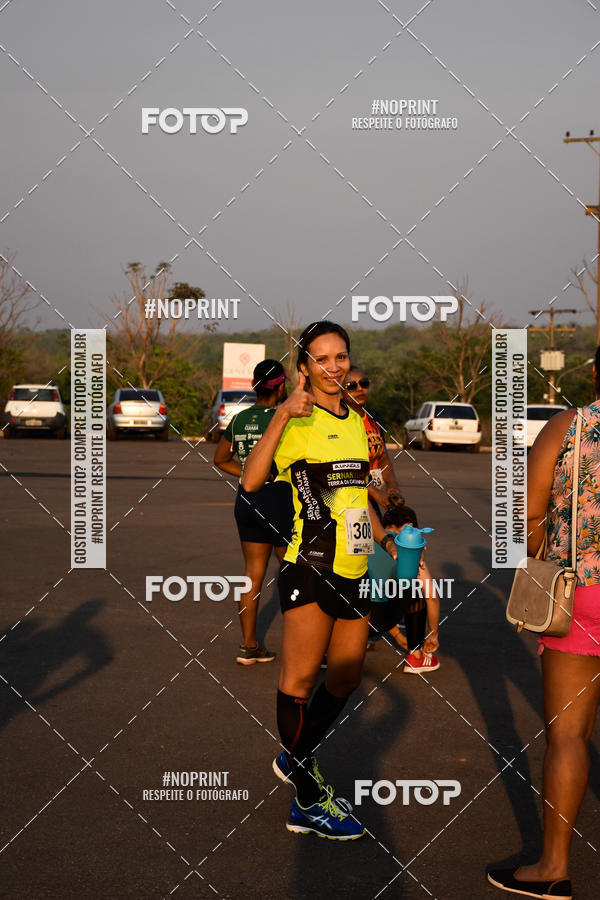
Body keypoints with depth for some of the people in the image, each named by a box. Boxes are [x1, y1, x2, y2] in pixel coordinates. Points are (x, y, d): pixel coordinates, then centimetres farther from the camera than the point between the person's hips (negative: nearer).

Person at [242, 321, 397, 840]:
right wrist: (282, 414, -29)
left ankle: (296, 758, 36)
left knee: (346, 677, 15)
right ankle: (308, 803, 5)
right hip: (311, 567, -8)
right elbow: (252, 481, -23)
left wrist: (386, 540, 21)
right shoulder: (300, 421, -8)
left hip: (354, 569, 8)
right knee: (301, 679, -3)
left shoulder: (356, 422, 16)